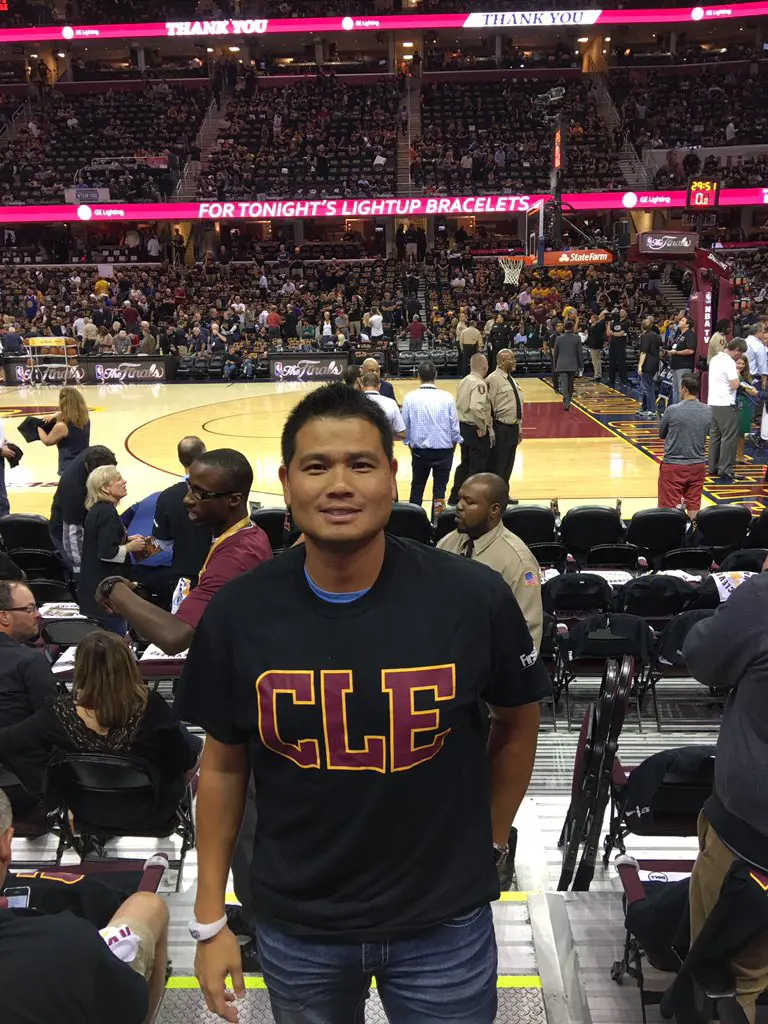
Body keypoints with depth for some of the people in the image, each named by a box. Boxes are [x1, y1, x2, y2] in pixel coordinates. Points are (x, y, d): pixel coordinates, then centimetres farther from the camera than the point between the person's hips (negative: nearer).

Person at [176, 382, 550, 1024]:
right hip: (295, 927, 2)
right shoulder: (239, 613, -13)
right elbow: (223, 764, -1)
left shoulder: (475, 597, -17)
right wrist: (210, 921, 2)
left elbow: (517, 723, 1)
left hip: (445, 922, -1)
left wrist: (490, 841, 7)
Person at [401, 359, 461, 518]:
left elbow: (405, 425, -2)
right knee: (440, 488, 9)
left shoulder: (410, 398, -10)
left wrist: (410, 445, 16)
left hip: (419, 450, 1)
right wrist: (453, 446, 14)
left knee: (417, 487, 16)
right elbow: (454, 427, -4)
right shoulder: (447, 398, -10)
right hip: (444, 450, -1)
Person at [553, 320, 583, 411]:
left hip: (562, 365, -1)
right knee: (570, 385, 15)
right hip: (573, 365, 1)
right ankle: (568, 401, 26)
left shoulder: (558, 338, -2)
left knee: (564, 385, -6)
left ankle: (566, 403, -19)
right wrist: (581, 365, 6)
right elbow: (580, 353, -2)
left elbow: (556, 353, 5)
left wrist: (555, 365, 16)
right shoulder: (577, 338, -4)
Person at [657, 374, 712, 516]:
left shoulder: (673, 410, -13)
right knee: (694, 506, 11)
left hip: (673, 466, -4)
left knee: (669, 507, 3)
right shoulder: (707, 411, -1)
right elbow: (705, 434, 12)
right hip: (698, 465, 4)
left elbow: (661, 434, 0)